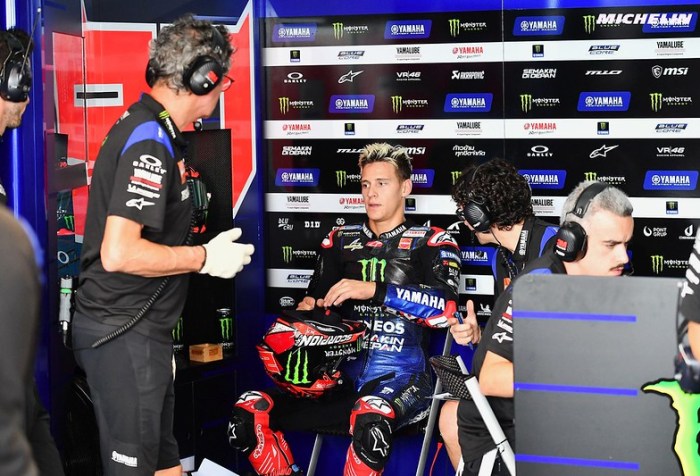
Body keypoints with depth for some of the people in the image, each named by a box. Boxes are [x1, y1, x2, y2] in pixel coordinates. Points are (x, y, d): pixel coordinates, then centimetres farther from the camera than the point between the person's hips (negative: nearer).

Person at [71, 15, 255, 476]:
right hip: (125, 334, -10)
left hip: (137, 328, 10)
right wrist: (205, 258, -18)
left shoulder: (145, 125, 11)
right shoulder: (150, 141, -20)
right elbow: (119, 254, -28)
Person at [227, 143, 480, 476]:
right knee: (250, 411, -18)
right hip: (342, 370, 5)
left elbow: (447, 304, -11)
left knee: (369, 420, -40)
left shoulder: (430, 242, 8)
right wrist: (307, 311, -5)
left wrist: (374, 289, -20)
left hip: (401, 372, -4)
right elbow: (316, 298, 21)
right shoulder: (341, 240, 22)